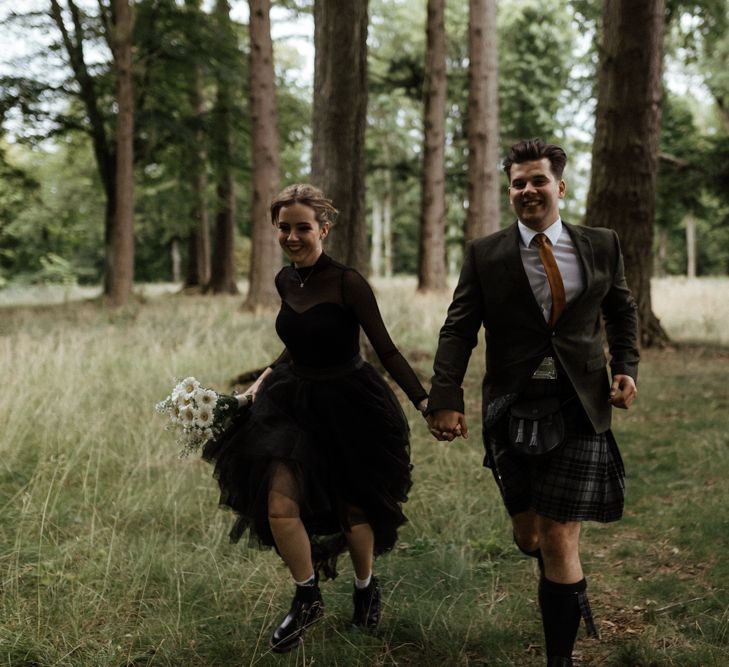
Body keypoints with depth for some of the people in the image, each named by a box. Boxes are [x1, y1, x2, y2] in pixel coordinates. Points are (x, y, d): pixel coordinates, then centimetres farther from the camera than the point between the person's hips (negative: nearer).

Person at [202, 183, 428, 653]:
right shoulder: (285, 281, 2)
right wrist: (263, 380, 12)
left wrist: (425, 402, -20)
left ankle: (366, 588, 39)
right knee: (278, 504, -9)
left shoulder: (347, 283, -18)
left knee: (353, 509, 9)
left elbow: (386, 349, -15)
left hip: (349, 406, -5)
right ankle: (308, 599, 13)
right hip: (295, 401, 5)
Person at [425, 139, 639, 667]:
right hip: (513, 410, 1)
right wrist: (445, 397, -17)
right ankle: (569, 585, 48)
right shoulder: (485, 255, 1)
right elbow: (458, 330, -4)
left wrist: (627, 367, 0)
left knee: (560, 540, -3)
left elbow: (623, 313, 17)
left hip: (579, 408, -1)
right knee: (528, 533, 13)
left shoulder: (601, 246, 5)